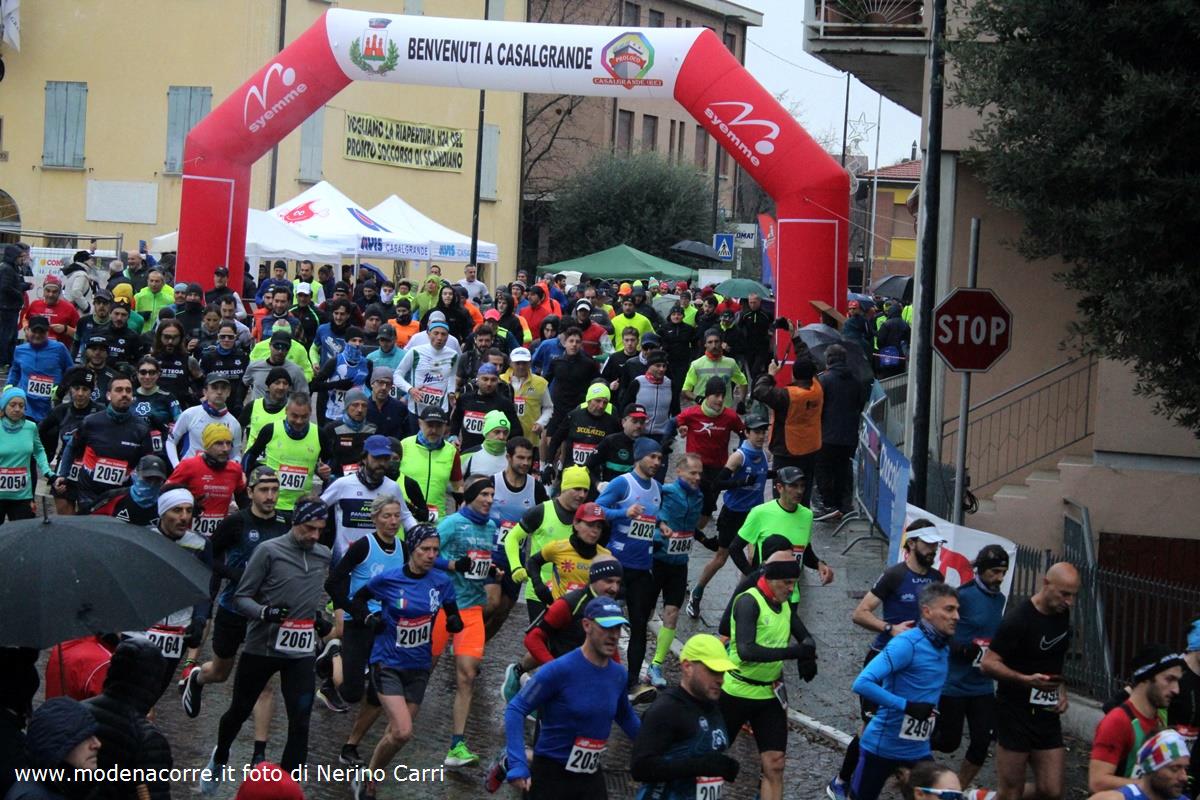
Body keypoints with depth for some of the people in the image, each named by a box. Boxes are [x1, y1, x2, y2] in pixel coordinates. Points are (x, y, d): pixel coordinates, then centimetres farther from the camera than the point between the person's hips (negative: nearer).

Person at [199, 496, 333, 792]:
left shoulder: (323, 555, 6)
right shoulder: (269, 551, -11)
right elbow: (240, 598, -9)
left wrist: (321, 619, 8)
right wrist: (264, 612, -26)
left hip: (301, 653, 3)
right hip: (261, 647, -3)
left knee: (300, 722, -7)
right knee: (239, 711, 16)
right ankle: (219, 760, 44)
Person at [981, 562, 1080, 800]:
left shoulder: (1062, 615, 7)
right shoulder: (1018, 619, -16)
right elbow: (988, 664, -17)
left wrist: (1061, 691, 7)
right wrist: (1027, 680, -29)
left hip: (1048, 715, 7)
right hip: (1015, 714, -7)